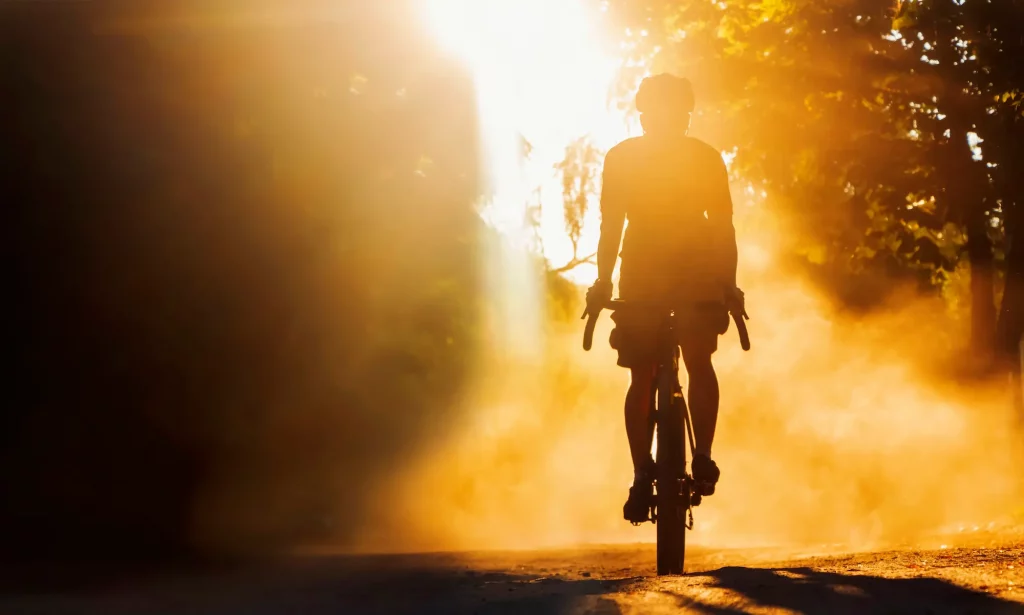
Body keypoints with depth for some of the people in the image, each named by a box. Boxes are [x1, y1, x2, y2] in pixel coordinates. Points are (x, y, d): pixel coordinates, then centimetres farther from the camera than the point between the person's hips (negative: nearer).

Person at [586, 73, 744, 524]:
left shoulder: (706, 159, -2)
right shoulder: (621, 158, -2)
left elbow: (722, 226, 0)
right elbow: (611, 225, 2)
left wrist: (729, 284, -8)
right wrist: (603, 282, -7)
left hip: (698, 272, -1)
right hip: (640, 276, 1)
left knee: (699, 357, -23)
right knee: (642, 376, -4)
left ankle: (702, 458, -12)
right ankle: (642, 476, 5)